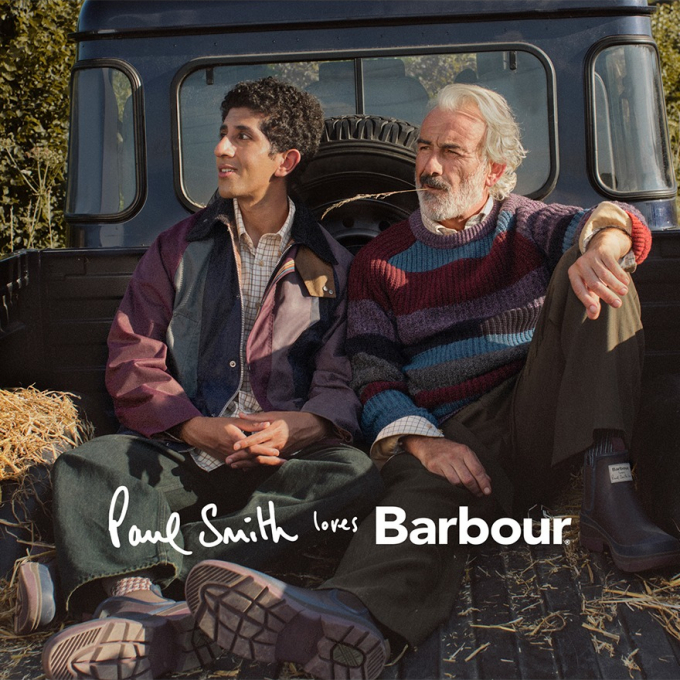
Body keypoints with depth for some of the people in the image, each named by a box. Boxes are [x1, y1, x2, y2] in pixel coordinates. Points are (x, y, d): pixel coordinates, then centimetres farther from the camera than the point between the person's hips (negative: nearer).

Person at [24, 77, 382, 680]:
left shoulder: (330, 263, 15)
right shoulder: (179, 248, 18)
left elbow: (342, 381, 6)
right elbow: (132, 360, 7)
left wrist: (297, 427, -19)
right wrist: (198, 429, -12)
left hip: (283, 463, -1)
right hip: (179, 452, 2)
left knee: (356, 476, -33)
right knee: (86, 466, -26)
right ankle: (141, 603, -54)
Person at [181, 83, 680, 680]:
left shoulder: (521, 223, 17)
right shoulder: (381, 261, 16)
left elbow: (621, 227, -4)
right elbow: (376, 380, 7)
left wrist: (598, 247, -32)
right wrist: (422, 443, -16)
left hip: (540, 414, 2)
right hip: (455, 440, -1)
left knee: (595, 271, -18)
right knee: (424, 492, -37)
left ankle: (608, 492, -32)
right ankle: (352, 614, -70)